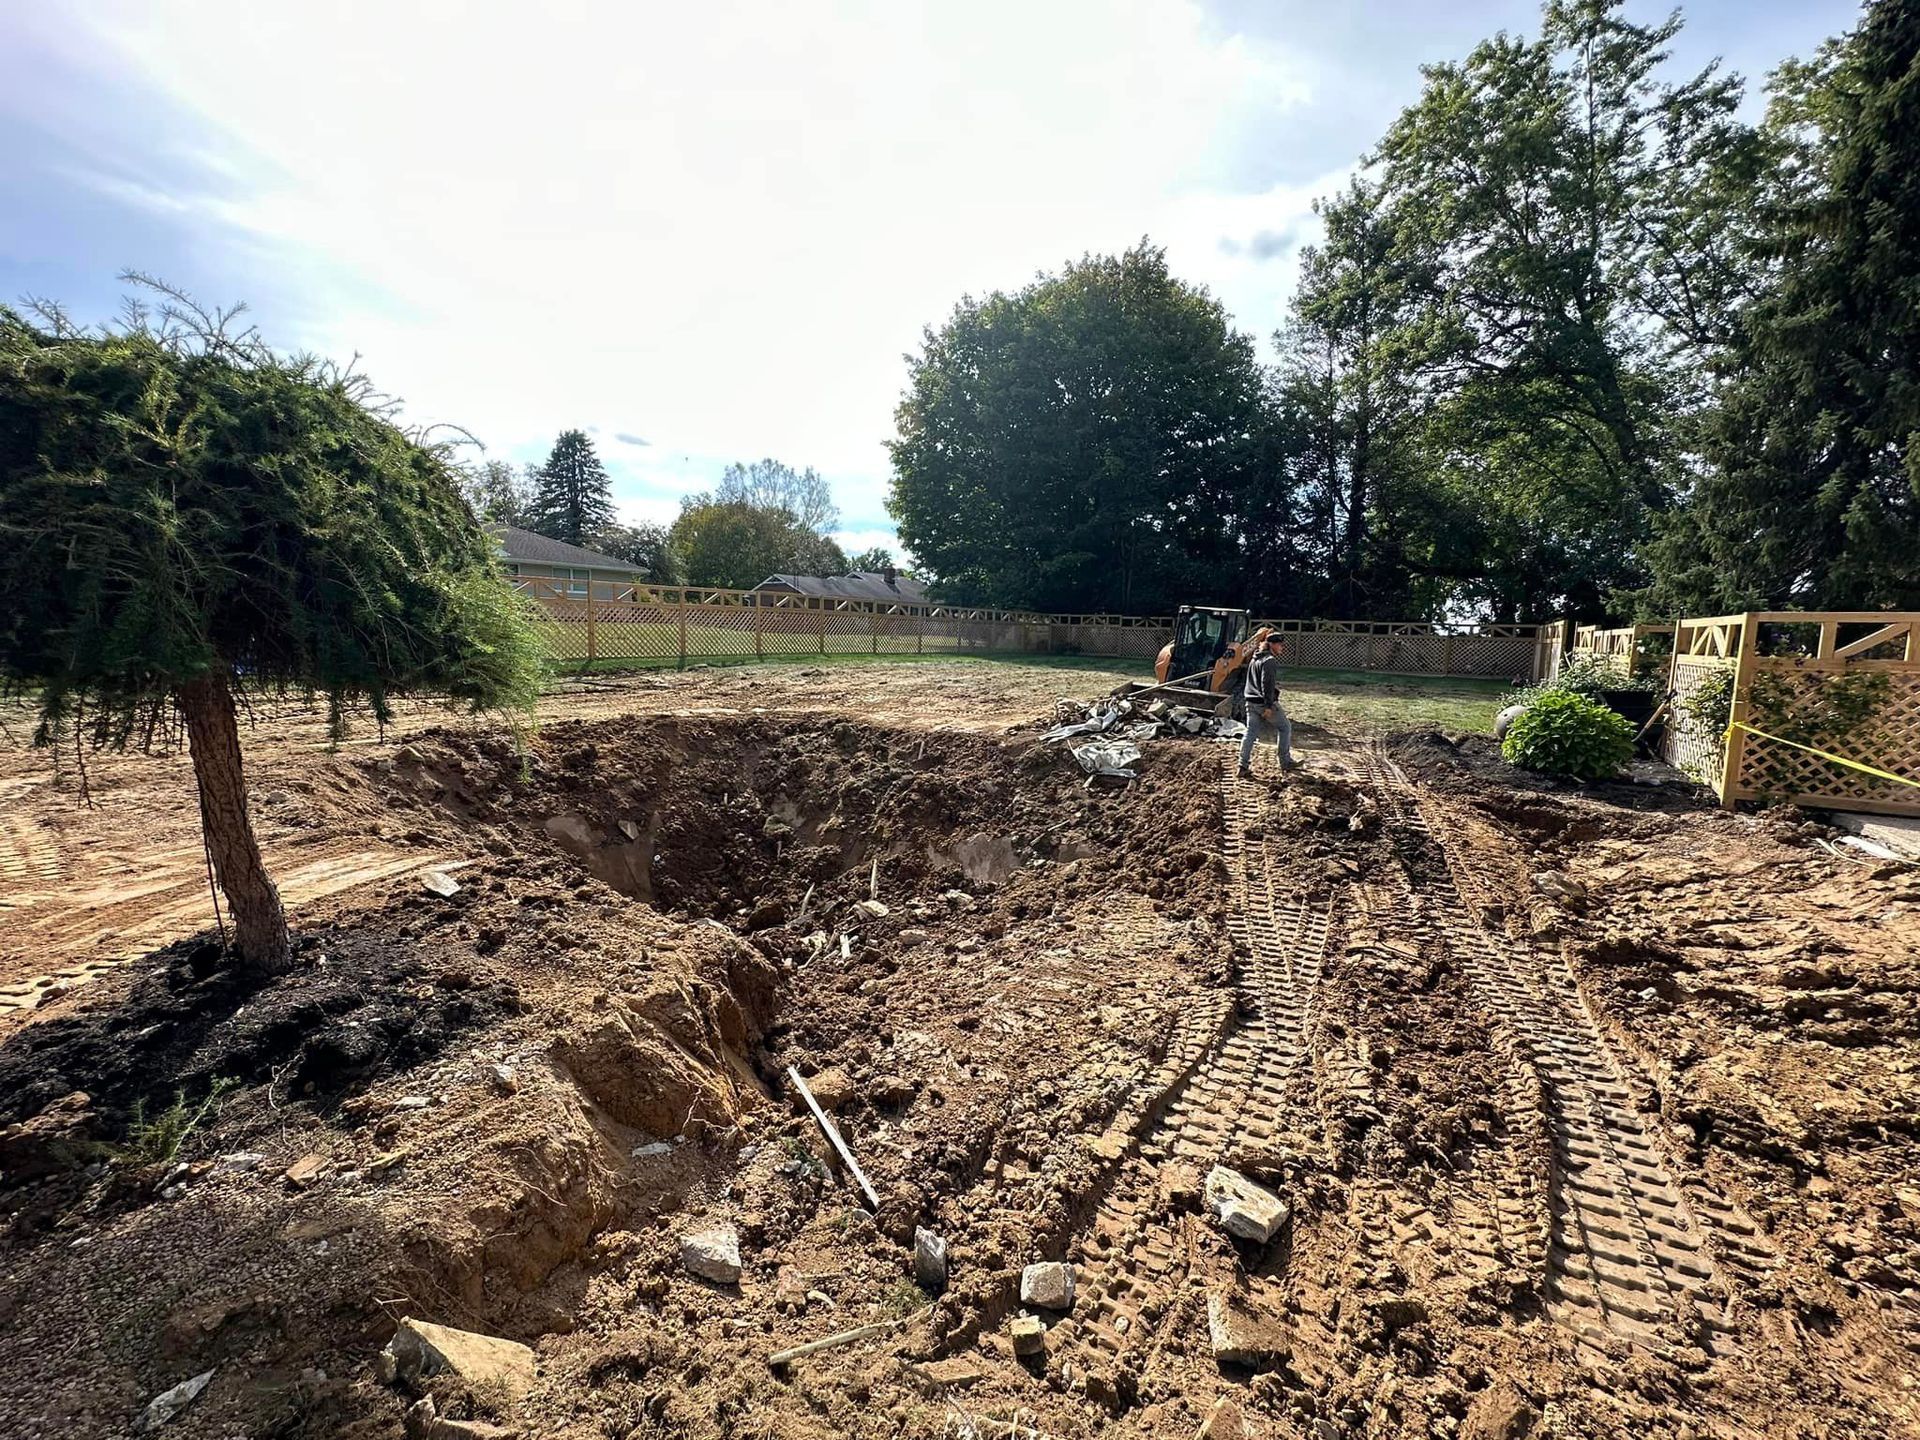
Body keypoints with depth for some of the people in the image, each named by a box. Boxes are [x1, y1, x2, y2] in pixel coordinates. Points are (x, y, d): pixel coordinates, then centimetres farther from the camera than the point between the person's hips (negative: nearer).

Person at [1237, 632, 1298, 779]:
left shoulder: (1254, 659, 17)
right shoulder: (1270, 661, -13)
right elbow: (1267, 684, -21)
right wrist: (1269, 706, -23)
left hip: (1251, 702, 8)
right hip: (1265, 703, -8)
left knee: (1251, 732, 4)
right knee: (1285, 727, 9)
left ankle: (1243, 767, -1)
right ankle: (1285, 762, 16)